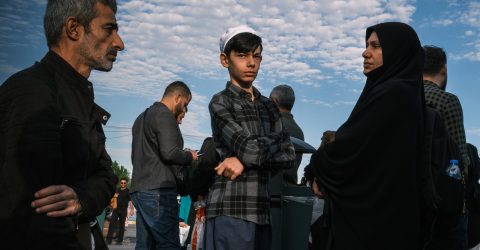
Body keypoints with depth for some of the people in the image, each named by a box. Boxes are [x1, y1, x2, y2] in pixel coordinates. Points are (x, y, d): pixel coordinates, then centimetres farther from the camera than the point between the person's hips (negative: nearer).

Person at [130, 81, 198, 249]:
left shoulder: (142, 117, 23)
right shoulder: (164, 115, -7)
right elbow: (169, 152, -20)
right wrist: (190, 156, -1)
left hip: (139, 188, 10)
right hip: (158, 190, -9)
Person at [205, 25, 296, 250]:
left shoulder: (268, 106, 16)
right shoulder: (220, 102, -1)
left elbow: (289, 156, 5)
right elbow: (248, 148, -15)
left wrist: (246, 160, -9)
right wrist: (277, 139, 4)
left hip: (261, 210, 6)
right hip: (231, 209, -5)